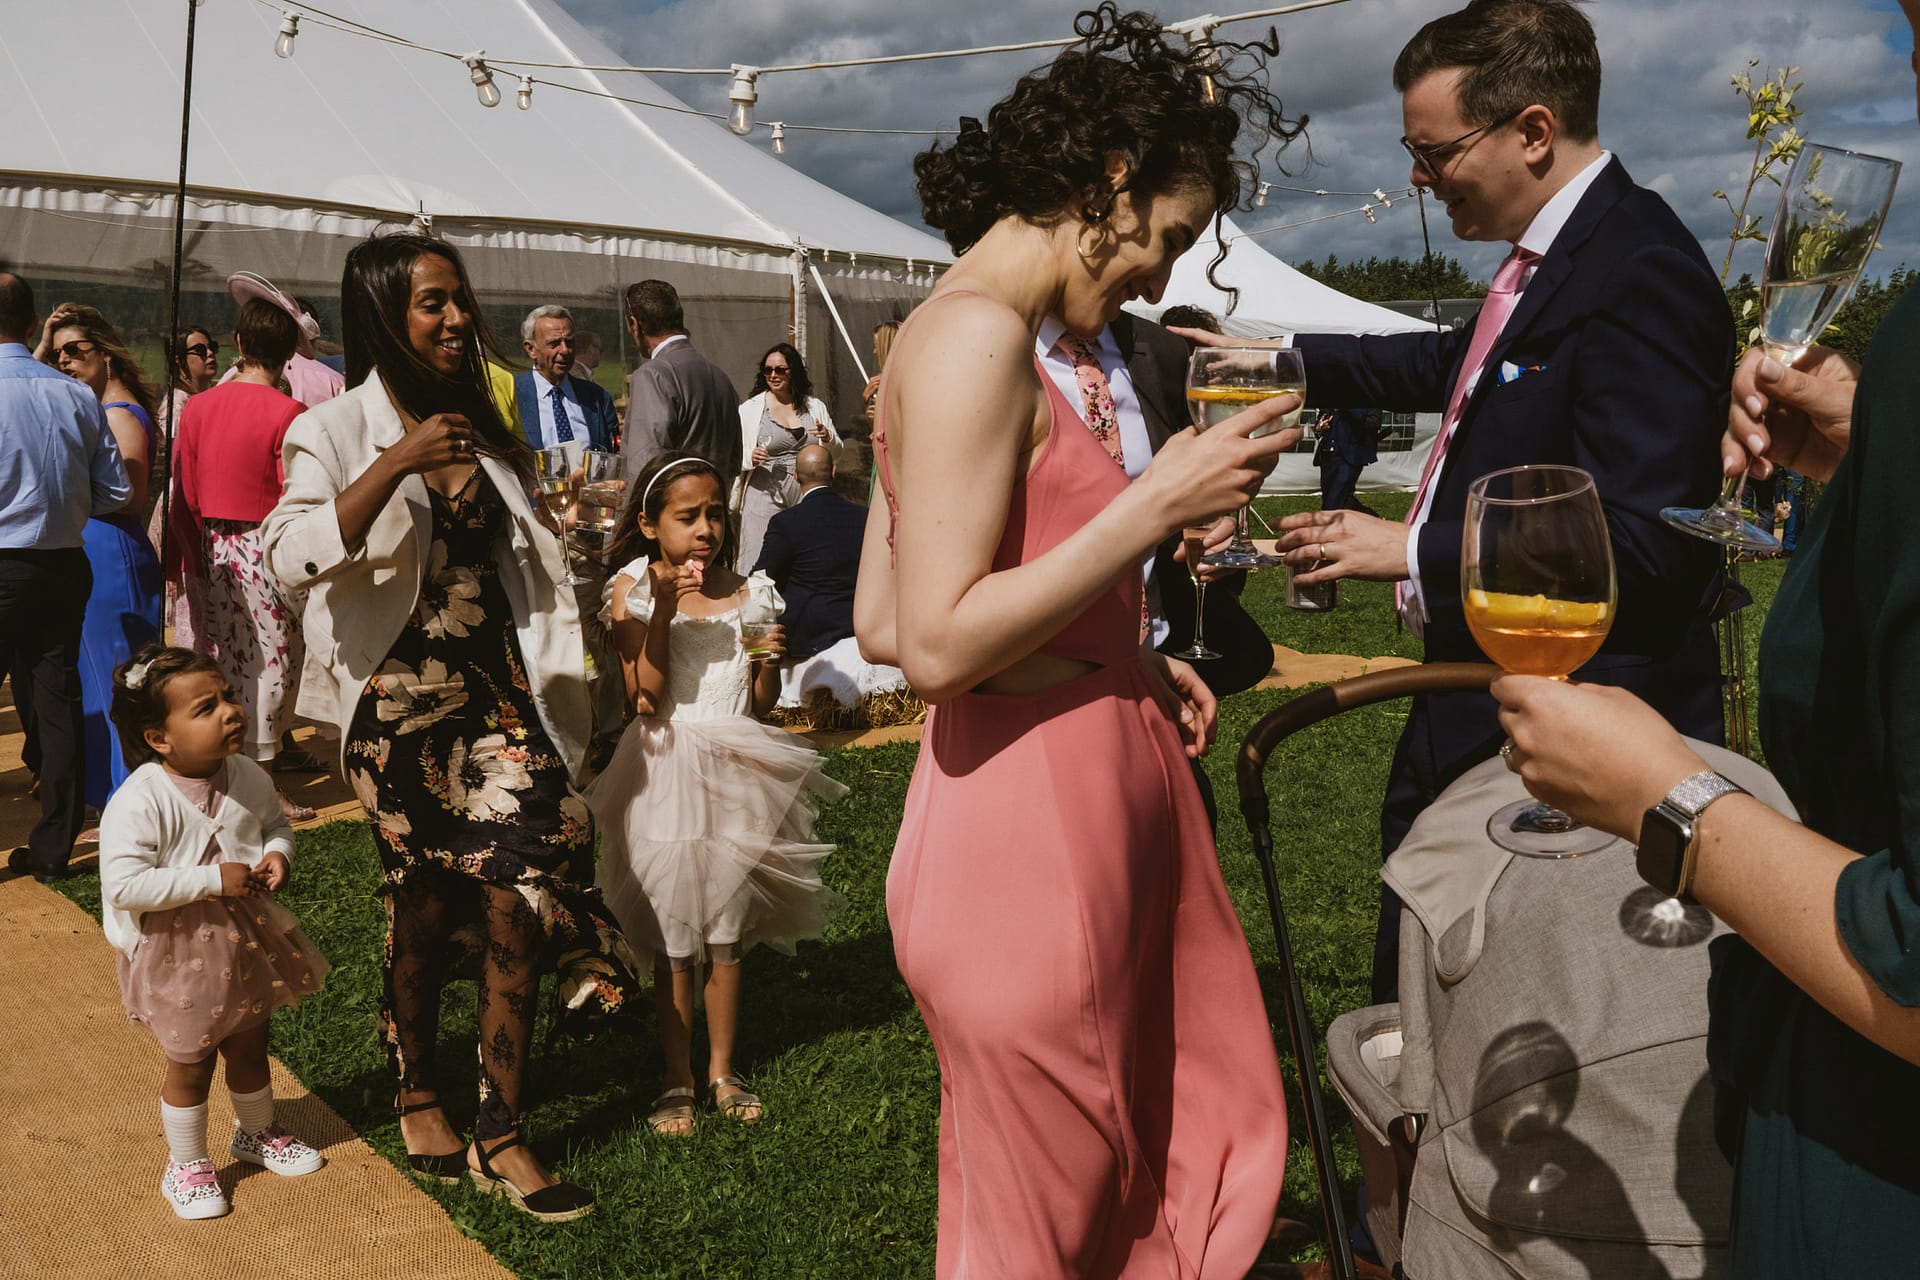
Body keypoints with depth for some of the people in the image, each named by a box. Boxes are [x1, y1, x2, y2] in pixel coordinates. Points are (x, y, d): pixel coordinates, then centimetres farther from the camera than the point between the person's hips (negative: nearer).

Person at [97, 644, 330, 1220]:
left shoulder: (248, 778, -8)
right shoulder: (140, 802, -28)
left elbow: (275, 821, 11)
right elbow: (124, 885, -32)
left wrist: (278, 852, -11)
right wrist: (212, 880, -30)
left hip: (247, 940, 6)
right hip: (179, 954, -5)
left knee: (250, 1045, 23)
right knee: (191, 1063, 12)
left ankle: (257, 1132, 48)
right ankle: (185, 1164, 34)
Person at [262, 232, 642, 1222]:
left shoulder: (487, 434, 14)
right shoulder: (337, 432, -3)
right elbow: (291, 558, -22)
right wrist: (395, 467, -27)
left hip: (498, 696, 4)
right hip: (400, 705, -4)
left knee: (518, 901, -5)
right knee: (425, 909, 7)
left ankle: (499, 1137, 8)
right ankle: (416, 1092, 33)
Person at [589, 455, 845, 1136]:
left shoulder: (750, 593, 3)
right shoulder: (635, 591, -5)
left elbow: (762, 704, 8)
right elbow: (645, 700, -15)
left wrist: (769, 659, -12)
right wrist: (664, 608, -22)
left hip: (736, 774, 3)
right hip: (668, 775, -2)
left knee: (728, 933, 12)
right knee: (673, 940, 5)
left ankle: (722, 1070, 27)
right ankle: (677, 1079, 20)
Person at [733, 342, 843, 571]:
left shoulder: (815, 407, 11)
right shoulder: (749, 409, 3)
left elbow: (836, 453, 17)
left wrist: (828, 439, -5)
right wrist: (750, 458, -18)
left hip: (807, 497, 3)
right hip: (765, 498, -2)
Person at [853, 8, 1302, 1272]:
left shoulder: (951, 335, 13)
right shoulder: (978, 335, -17)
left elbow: (881, 624, 13)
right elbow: (938, 643, -23)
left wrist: (1120, 656, 10)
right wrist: (1156, 503, -19)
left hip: (1084, 817, 10)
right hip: (1029, 834, -10)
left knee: (1199, 1145, 20)